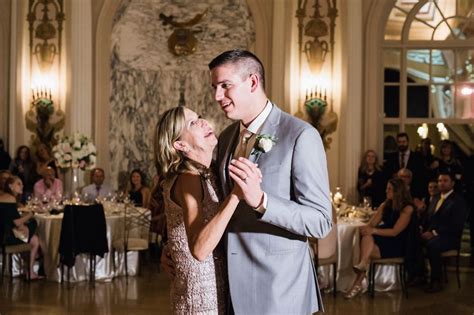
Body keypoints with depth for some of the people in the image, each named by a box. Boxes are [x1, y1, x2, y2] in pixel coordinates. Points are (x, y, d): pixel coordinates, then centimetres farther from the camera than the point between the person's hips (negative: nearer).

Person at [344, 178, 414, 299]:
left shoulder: (407, 208, -7)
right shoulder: (384, 205, 14)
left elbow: (395, 232, -16)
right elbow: (371, 224, 8)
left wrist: (374, 231, -24)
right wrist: (366, 229, -17)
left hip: (397, 244, -5)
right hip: (382, 239, 5)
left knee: (367, 251, -28)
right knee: (366, 237, -29)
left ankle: (357, 284, -26)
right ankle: (363, 264, -43)